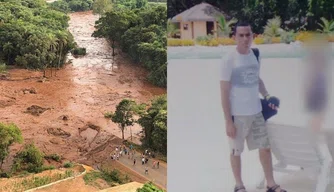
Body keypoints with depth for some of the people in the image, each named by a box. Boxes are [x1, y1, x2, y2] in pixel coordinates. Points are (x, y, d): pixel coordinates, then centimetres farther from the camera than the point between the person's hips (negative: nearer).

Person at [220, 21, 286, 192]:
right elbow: (224, 93, -13)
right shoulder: (228, 60, -14)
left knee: (265, 147, 13)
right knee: (236, 151, 9)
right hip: (237, 114, -6)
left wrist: (266, 95, 3)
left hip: (256, 111, 6)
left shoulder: (256, 56, 4)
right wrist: (228, 121, -14)